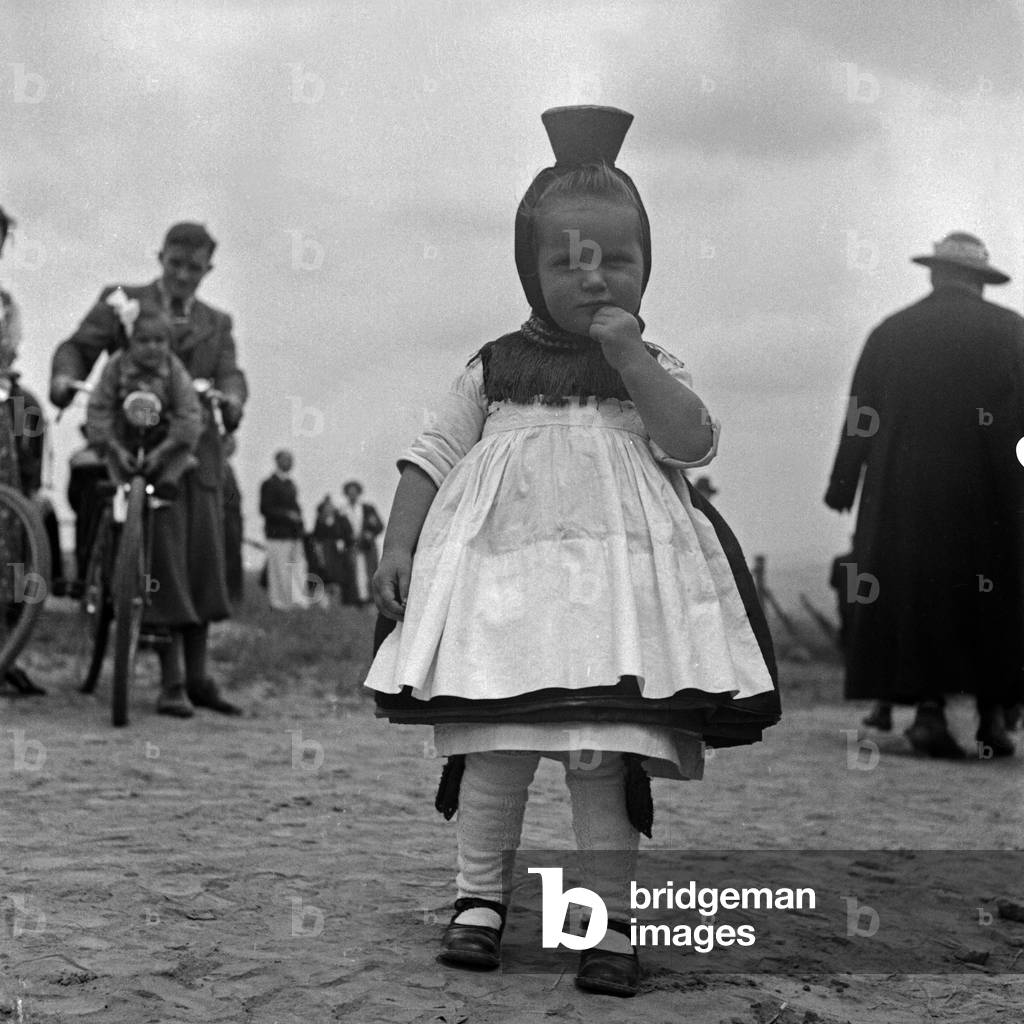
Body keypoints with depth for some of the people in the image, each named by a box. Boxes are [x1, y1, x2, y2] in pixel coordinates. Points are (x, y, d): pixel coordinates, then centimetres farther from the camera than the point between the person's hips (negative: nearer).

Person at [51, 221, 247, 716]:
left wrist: (232, 397, -19)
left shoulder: (216, 323, 19)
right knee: (162, 565, -7)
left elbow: (230, 373, 4)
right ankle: (171, 683, -2)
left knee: (205, 564, 5)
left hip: (198, 452, 4)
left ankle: (197, 678, 17)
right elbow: (79, 346, 2)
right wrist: (65, 376, -20)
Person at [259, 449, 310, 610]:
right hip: (277, 535, -7)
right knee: (279, 570, -3)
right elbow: (265, 509, -11)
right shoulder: (269, 484, -5)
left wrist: (299, 528, 10)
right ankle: (278, 602, 4)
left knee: (298, 569, 1)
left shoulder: (291, 484, 17)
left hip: (293, 535, 7)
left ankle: (298, 600, 2)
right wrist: (287, 514, -19)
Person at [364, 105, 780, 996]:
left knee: (604, 753, -4)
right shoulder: (495, 369, 12)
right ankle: (481, 898, 16)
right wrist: (398, 547, 2)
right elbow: (431, 459, 12)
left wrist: (630, 357, -11)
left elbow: (694, 444, -7)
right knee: (493, 747, 2)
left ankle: (611, 922, 5)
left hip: (614, 578, -1)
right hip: (499, 571, 2)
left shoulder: (651, 368, 10)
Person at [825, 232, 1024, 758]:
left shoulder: (888, 333, 5)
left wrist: (842, 487, 12)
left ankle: (928, 705, -5)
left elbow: (859, 421, 6)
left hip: (904, 494, 1)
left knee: (917, 594, 6)